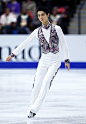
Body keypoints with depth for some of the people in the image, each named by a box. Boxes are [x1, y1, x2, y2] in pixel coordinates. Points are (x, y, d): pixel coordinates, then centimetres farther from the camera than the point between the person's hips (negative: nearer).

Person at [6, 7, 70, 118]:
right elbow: (25, 43, 6)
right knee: (37, 84, -6)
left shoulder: (56, 29, -4)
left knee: (46, 81, -20)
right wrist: (13, 54, 3)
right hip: (44, 60, 3)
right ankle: (31, 108, 6)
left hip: (55, 60, -3)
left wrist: (67, 60, 2)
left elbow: (64, 45, 2)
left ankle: (35, 109, -20)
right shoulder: (38, 31, 3)